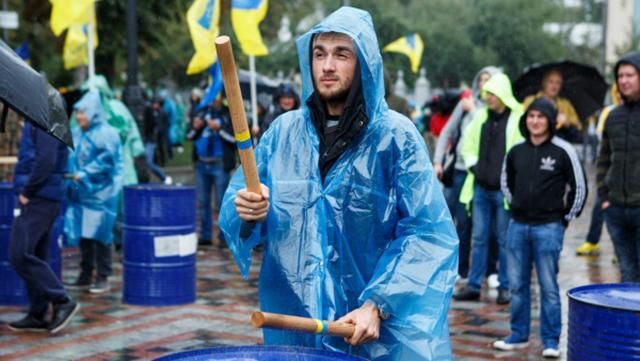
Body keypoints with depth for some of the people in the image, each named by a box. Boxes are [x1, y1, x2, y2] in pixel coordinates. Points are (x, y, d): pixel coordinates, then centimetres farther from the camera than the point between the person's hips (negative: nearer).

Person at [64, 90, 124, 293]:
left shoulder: (106, 134, -8)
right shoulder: (76, 133, 11)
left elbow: (105, 161, -15)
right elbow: (71, 158, 17)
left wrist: (84, 174, -20)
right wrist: (70, 173, 1)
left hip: (100, 192, -6)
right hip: (80, 192, 6)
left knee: (99, 234, -2)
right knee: (83, 234, 9)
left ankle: (102, 278, 7)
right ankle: (85, 276, 18)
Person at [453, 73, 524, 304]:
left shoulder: (518, 118, -9)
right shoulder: (481, 116, 8)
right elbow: (468, 142, 19)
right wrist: (472, 165, 8)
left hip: (504, 189, -5)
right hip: (481, 187, 5)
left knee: (505, 240, 5)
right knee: (478, 238, 10)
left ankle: (505, 287, 15)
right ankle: (473, 285, 17)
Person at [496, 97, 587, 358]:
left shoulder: (563, 151, -6)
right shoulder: (516, 151, 7)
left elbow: (579, 187, -1)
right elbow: (506, 181, 23)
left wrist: (566, 218, 1)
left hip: (548, 228, -4)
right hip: (517, 226, 5)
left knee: (549, 286, -1)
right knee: (517, 284, 9)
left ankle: (551, 341, 7)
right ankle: (519, 336, 20)